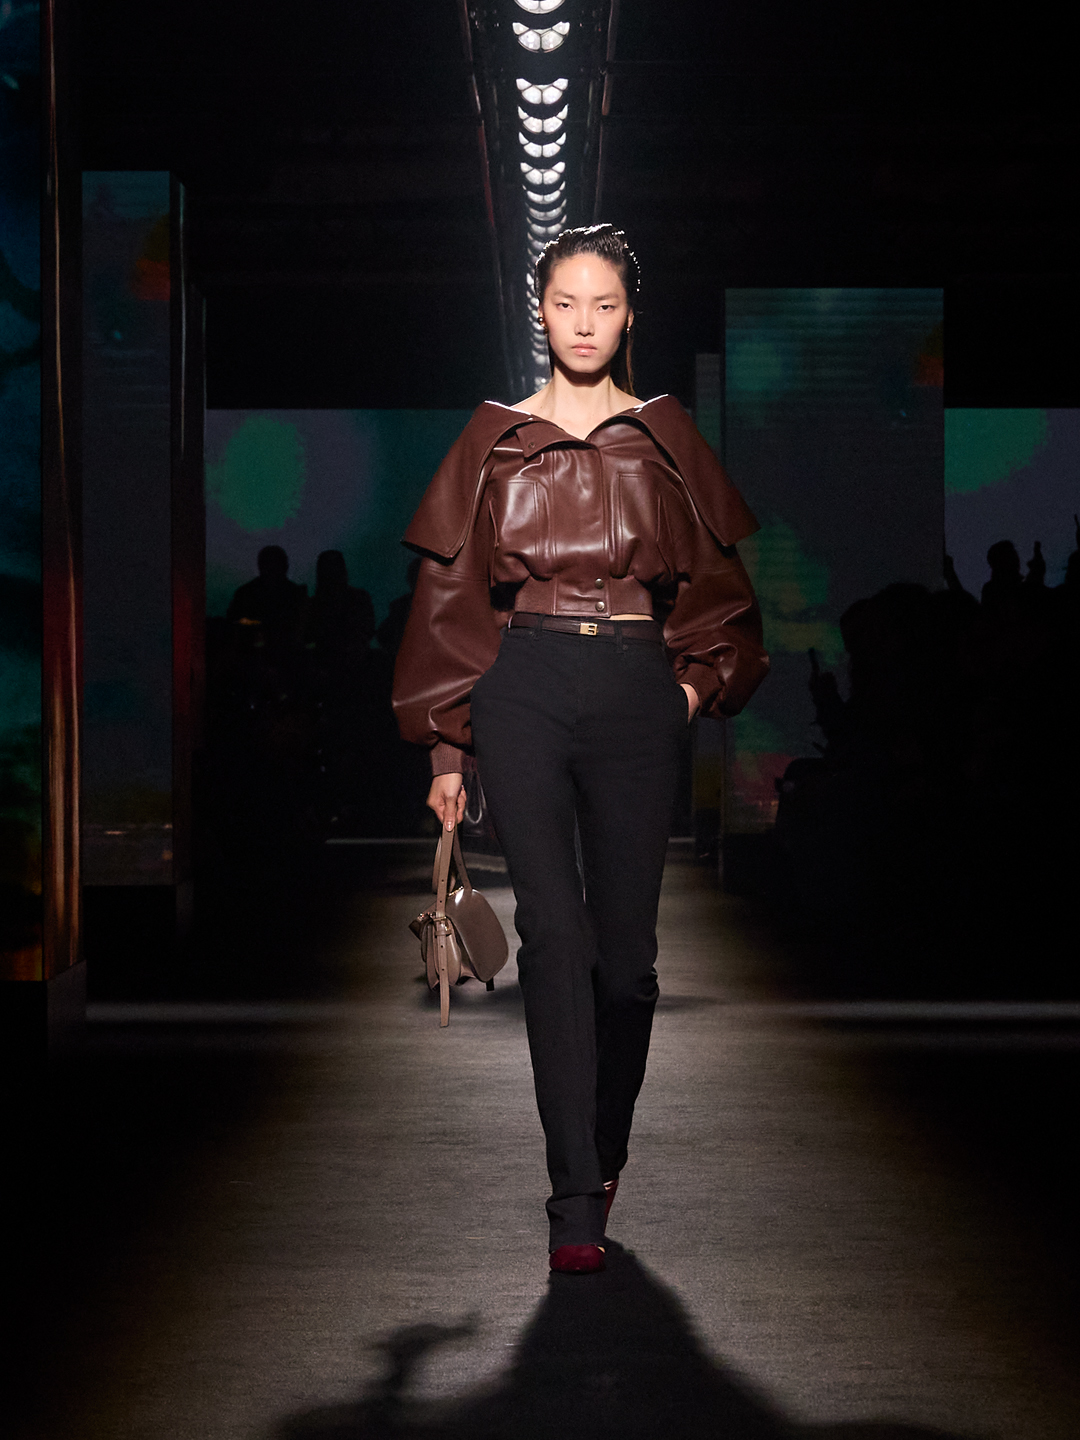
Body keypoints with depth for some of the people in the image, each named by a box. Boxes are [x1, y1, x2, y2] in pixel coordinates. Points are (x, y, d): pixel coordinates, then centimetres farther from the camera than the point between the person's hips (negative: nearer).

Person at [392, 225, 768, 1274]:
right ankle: (574, 1201, -15)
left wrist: (698, 679, 4)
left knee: (627, 946, 2)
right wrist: (446, 749, 5)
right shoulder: (496, 438, 9)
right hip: (522, 687, -1)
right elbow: (449, 596, 9)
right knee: (555, 930, -13)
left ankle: (604, 1160, 20)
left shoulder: (665, 435, 12)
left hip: (637, 693, 2)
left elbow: (716, 581, 19)